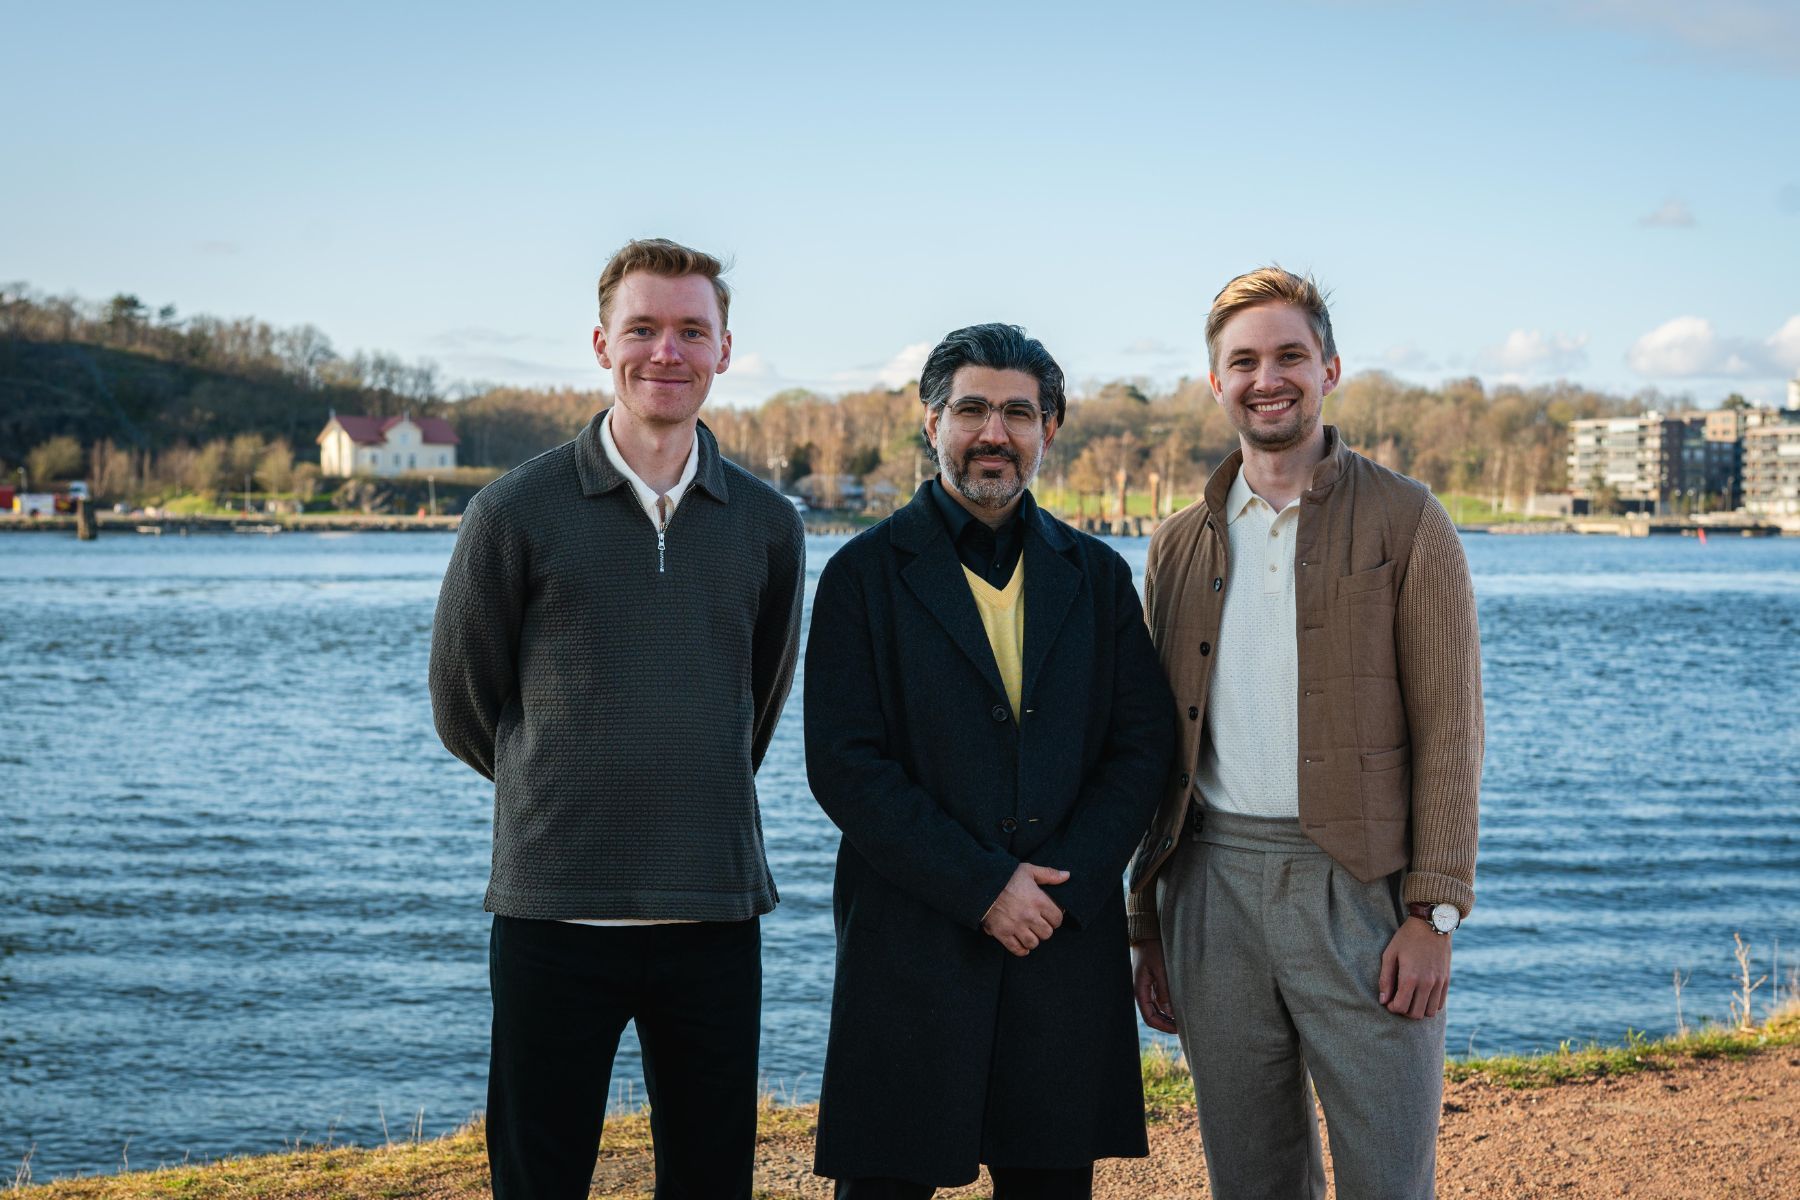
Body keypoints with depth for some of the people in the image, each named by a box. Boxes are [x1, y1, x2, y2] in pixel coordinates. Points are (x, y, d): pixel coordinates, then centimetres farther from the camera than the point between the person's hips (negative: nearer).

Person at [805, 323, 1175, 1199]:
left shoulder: (1096, 575, 11)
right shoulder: (866, 574, 0)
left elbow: (1142, 743, 6)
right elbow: (844, 764, -7)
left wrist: (1063, 886, -8)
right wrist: (982, 888, -12)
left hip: (1069, 940, 3)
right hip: (912, 941, -3)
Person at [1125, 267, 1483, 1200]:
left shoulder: (1404, 520, 0)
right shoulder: (1181, 545, 13)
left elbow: (1447, 726, -4)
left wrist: (1435, 912, -12)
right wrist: (1145, 920, 11)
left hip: (1360, 886, -4)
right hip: (1213, 885, 4)